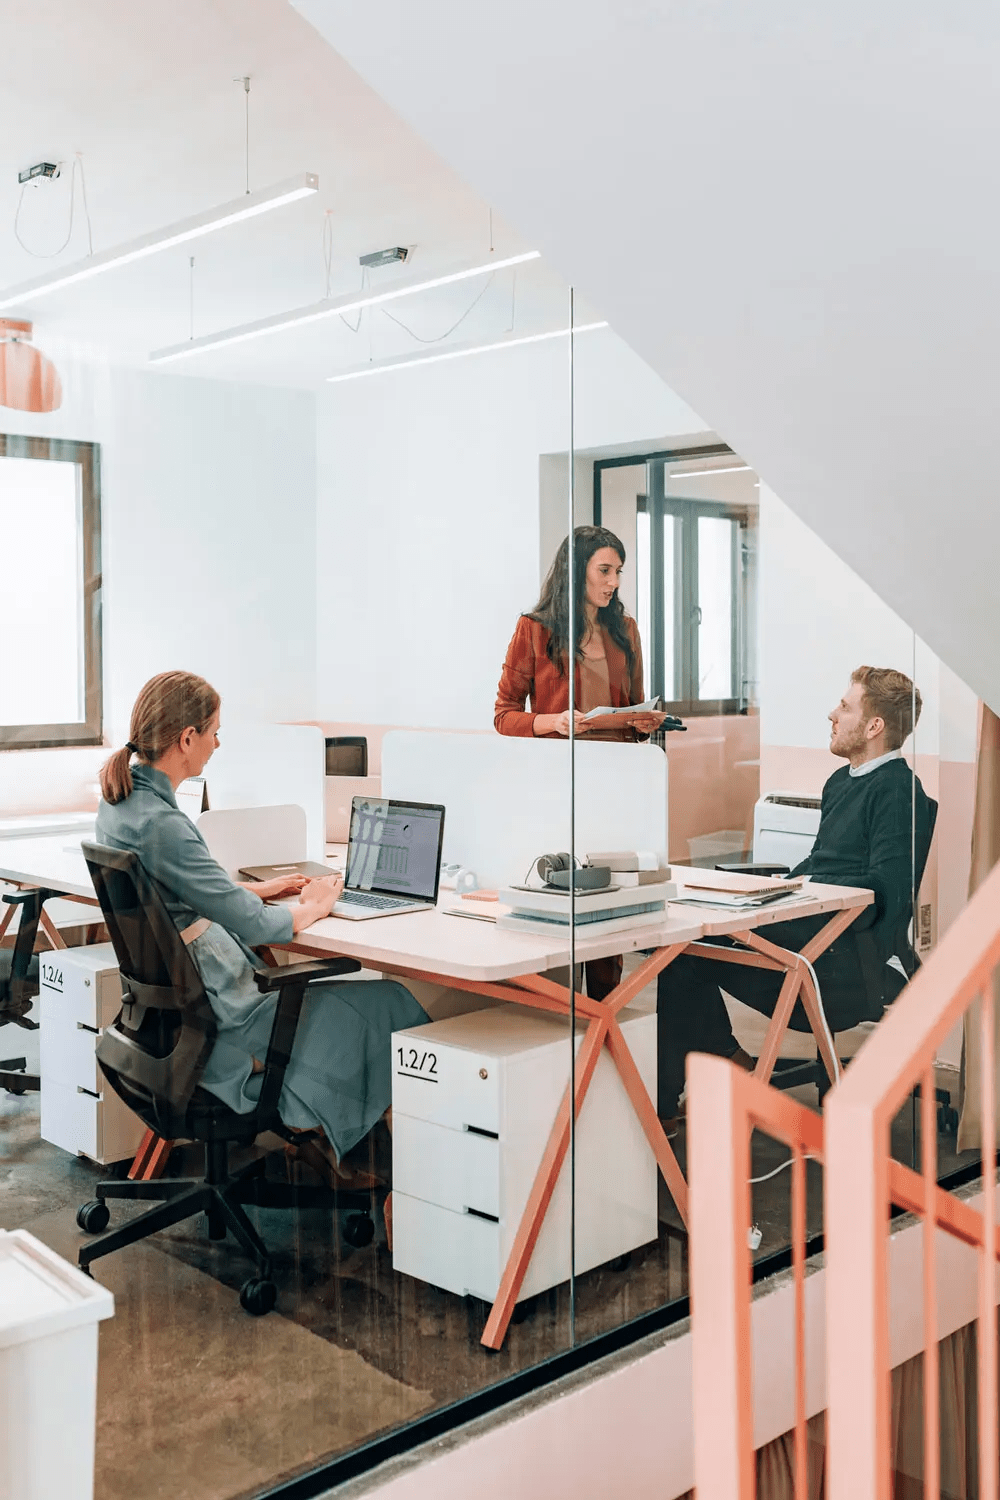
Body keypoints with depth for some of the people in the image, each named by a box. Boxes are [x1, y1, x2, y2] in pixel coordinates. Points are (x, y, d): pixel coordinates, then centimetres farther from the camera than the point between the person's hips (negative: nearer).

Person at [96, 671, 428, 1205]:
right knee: (393, 1003, -2)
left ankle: (311, 1124, 17)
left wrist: (258, 889, 15)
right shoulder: (159, 824, -27)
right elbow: (254, 924, -24)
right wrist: (309, 909, -5)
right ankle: (314, 1125, 14)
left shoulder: (120, 799, 3)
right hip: (216, 1026, -10)